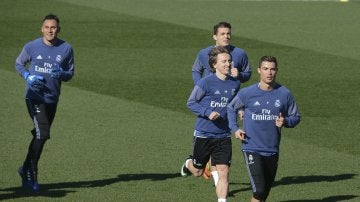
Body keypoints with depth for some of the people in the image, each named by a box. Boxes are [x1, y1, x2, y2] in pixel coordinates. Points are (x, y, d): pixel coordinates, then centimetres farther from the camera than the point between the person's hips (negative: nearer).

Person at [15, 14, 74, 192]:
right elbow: (19, 64, 10)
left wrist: (62, 74, -16)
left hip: (52, 99, 4)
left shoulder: (66, 49, 0)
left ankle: (27, 169, 32)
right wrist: (28, 76, -9)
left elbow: (70, 74, 8)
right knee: (42, 134, -17)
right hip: (34, 97, -4)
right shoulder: (31, 47, -5)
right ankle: (30, 173, -6)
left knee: (41, 135, 14)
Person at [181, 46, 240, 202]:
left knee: (223, 172, -9)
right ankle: (189, 163, 49)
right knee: (198, 172, 14)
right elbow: (191, 103, -6)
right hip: (203, 135, -3)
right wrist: (208, 113, -20)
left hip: (223, 136, 3)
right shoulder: (205, 83, -14)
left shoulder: (235, 84, 2)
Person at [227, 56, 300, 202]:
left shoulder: (284, 94, -1)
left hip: (272, 151, 3)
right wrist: (234, 128, 0)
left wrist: (285, 122, -11)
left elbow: (295, 117, 11)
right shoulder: (247, 93, -5)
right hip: (252, 149, -3)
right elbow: (231, 108, 14)